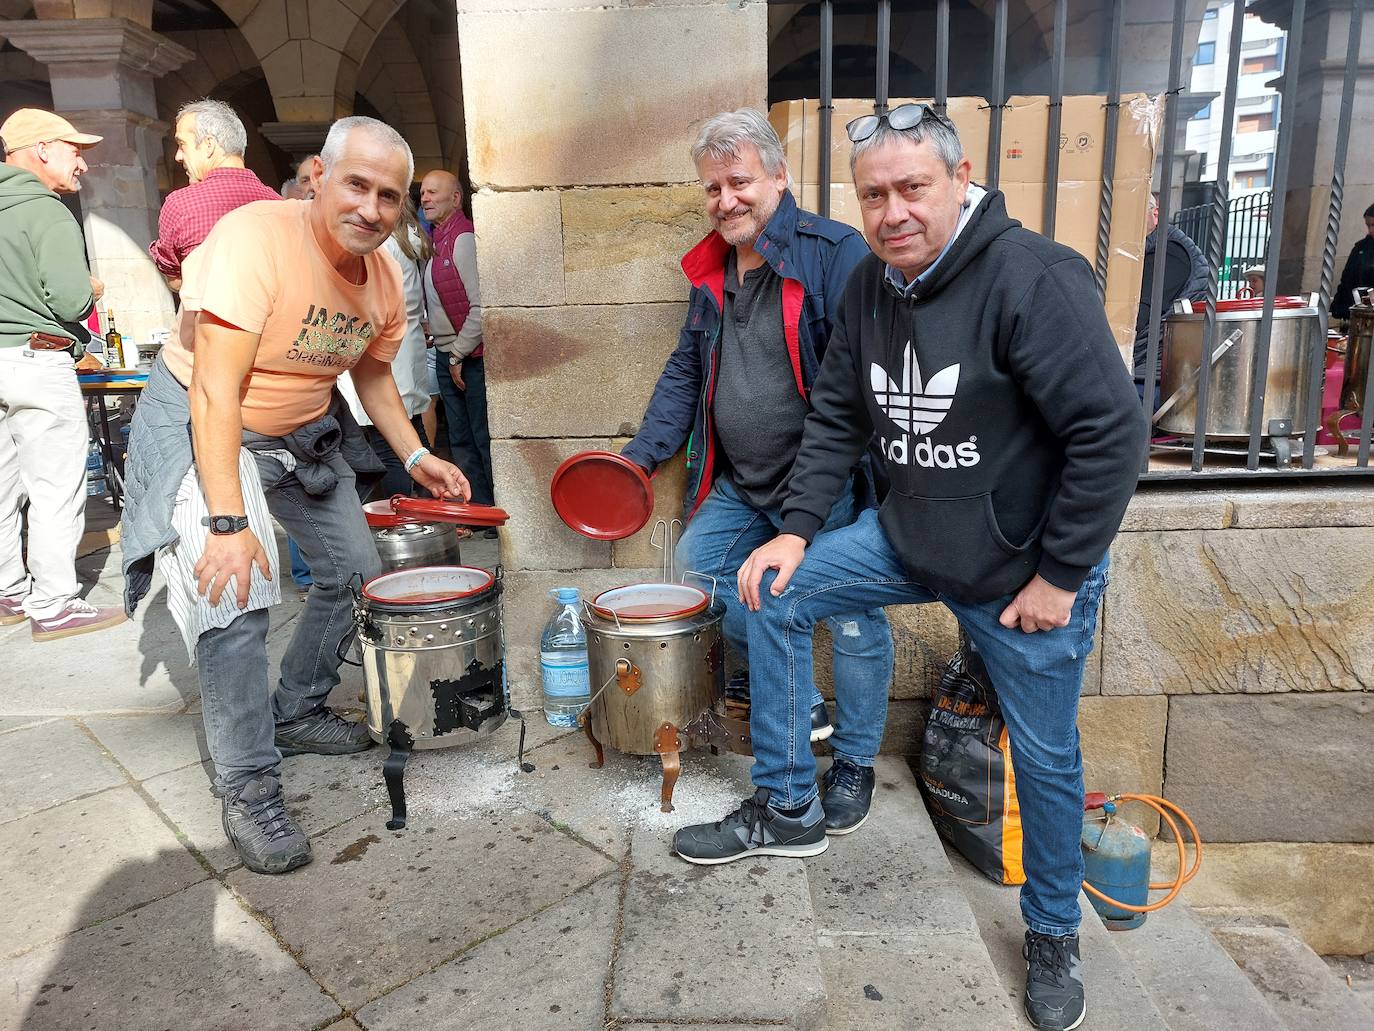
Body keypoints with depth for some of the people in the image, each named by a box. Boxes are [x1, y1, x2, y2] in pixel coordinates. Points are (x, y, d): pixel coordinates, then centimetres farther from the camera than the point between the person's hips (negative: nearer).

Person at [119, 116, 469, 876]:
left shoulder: (385, 281, -7)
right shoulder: (255, 238, -28)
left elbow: (372, 375, 11)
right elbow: (215, 391, -31)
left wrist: (415, 457, -1)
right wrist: (227, 521, -34)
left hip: (304, 430, 7)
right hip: (202, 426, -7)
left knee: (354, 570, 11)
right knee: (235, 598, -18)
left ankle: (297, 712, 32)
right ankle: (247, 790, -2)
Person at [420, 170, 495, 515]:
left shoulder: (464, 239, -13)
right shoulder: (437, 242, 16)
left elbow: (481, 306, -19)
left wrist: (458, 354, -14)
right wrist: (445, 350, 11)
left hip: (471, 356, -10)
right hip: (448, 356, 10)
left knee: (484, 438, -4)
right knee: (460, 441, 12)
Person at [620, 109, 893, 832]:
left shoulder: (835, 253, -13)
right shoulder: (711, 270, 10)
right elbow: (686, 371, 16)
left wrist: (878, 482, -26)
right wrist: (643, 454, 8)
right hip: (739, 487, 7)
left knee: (854, 622, 2)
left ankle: (854, 761, 27)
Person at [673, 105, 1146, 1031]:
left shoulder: (1034, 277, -21)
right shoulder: (869, 287, 0)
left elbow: (1113, 433, -22)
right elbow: (837, 418, 7)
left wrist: (1059, 576, -18)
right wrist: (799, 530, -2)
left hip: (1029, 571, -5)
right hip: (908, 538, 6)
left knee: (1045, 758, 9)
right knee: (775, 596, -5)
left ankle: (1054, 932, 38)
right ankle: (789, 811, 11)